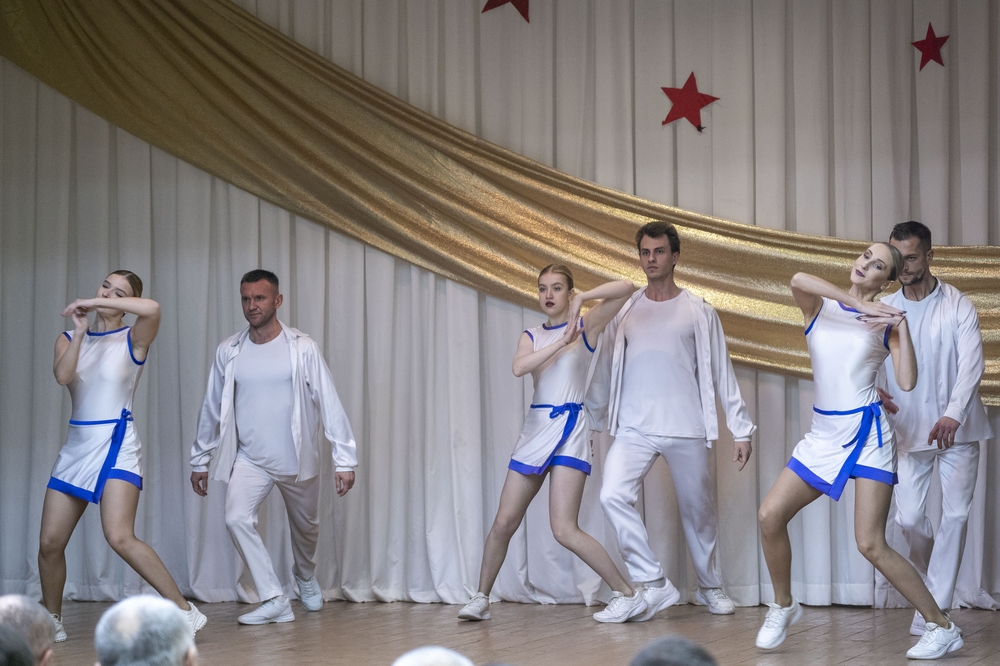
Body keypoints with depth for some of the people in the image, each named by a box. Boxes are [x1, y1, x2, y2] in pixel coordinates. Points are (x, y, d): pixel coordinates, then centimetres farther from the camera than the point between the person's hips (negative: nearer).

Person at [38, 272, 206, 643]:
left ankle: (185, 611, -15)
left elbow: (153, 309, -26)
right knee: (50, 543, 4)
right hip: (77, 446, 5)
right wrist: (81, 330, -13)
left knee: (119, 537, -21)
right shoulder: (68, 339, 10)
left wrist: (92, 303, -20)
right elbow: (62, 376, -11)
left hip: (116, 446, -5)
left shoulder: (132, 339, -2)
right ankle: (52, 621, 25)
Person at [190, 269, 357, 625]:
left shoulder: (302, 348, -10)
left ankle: (305, 575, 48)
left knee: (305, 527, 15)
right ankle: (274, 600, -14)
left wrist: (345, 460, -14)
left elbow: (329, 404, -10)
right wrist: (200, 460, 11)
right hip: (249, 459, 1)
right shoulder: (228, 351, -3)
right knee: (237, 518, -21)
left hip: (297, 459, -1)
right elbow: (212, 409, 7)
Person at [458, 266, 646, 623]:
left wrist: (581, 298, -15)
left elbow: (626, 286, -11)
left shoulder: (586, 326, 1)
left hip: (569, 431, -5)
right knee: (504, 522, 4)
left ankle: (628, 595, -6)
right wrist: (561, 342, -18)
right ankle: (481, 599, 18)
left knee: (564, 530, -15)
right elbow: (519, 367, -11)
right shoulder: (532, 336, 12)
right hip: (535, 430, 5)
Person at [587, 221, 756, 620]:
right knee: (613, 495, -20)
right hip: (634, 428, 1)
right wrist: (594, 419, 9)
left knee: (698, 511, 7)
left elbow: (721, 374, 4)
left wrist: (741, 429, 1)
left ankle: (710, 588, 28)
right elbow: (605, 370, 13)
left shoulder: (699, 312, 4)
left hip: (686, 428, -1)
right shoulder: (624, 311, 9)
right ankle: (654, 584, -13)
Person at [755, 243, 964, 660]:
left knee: (871, 545, -11)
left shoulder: (886, 323, 0)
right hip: (823, 435, 4)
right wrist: (860, 305, -21)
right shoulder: (819, 308, 5)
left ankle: (943, 629, 1)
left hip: (868, 436, -4)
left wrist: (901, 324, -15)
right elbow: (798, 279, -20)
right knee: (770, 516, -7)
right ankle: (783, 607, 16)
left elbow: (907, 383, -14)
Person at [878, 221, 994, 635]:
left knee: (956, 515, -5)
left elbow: (971, 364, -14)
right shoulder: (884, 310, 4)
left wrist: (953, 415, -30)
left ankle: (934, 608, 0)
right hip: (910, 429, 1)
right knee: (909, 516, -3)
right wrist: (875, 391, -25)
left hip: (957, 429, -1)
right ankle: (935, 589, 26)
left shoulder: (958, 306, -3)